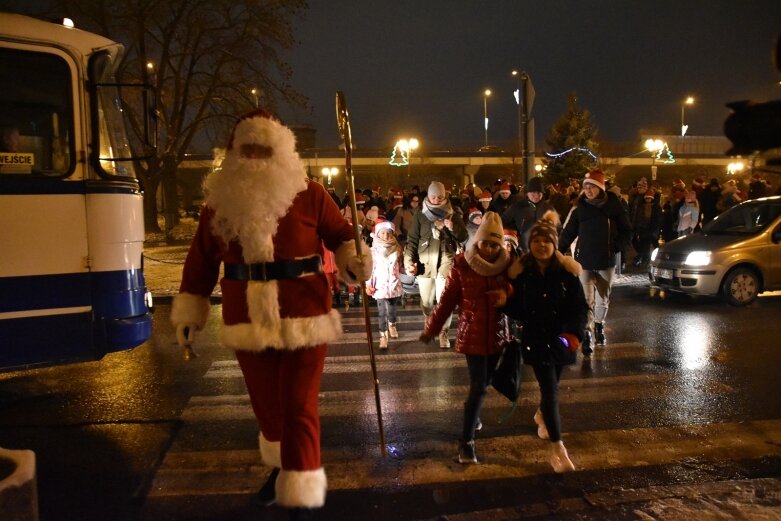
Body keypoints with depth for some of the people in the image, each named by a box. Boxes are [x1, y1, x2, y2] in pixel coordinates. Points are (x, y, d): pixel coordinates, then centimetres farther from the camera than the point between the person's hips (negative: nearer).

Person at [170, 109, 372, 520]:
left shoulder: (308, 194, -6)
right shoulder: (220, 200, 4)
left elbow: (340, 234, 1)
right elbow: (202, 259, 9)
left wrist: (354, 260, -20)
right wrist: (189, 309, 11)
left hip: (302, 319, -4)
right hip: (247, 322, 4)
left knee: (299, 409, 0)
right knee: (266, 403, 19)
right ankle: (281, 469, 44)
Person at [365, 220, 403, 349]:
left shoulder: (397, 248, 2)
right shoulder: (374, 250, -5)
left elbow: (400, 266, 10)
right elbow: (369, 268, -4)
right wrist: (368, 284, -8)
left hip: (394, 284, 2)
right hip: (380, 285, -2)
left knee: (392, 310, 15)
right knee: (382, 312, -5)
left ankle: (392, 325, 44)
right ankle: (383, 335, 4)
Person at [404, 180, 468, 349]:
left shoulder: (452, 214, 7)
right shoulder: (420, 216, 3)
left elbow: (464, 237, 6)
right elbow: (412, 240, 1)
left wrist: (453, 227, -13)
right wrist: (408, 261, -9)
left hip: (445, 260, -1)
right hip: (425, 262, 1)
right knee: (426, 300, 10)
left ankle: (443, 332, 4)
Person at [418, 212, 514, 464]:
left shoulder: (507, 265, -4)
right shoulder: (462, 266, -11)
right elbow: (447, 301, -5)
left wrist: (507, 296, -21)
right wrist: (430, 329, 0)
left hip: (497, 334, 4)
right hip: (473, 335, -3)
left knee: (484, 383, 16)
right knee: (478, 387, -7)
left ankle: (472, 413, 46)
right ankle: (466, 441, 4)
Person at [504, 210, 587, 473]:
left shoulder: (567, 271, -9)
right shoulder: (521, 271, -9)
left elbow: (580, 307, -6)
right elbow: (515, 308, -2)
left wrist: (574, 333, -21)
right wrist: (507, 301, -24)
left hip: (561, 339, 2)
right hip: (535, 340, -2)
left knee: (550, 386, 19)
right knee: (550, 390, -4)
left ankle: (541, 415, 53)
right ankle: (557, 448, 9)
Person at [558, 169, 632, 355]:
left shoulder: (613, 205, -3)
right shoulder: (579, 207, -4)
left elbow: (626, 231, 6)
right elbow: (568, 232, -3)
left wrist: (616, 247, -6)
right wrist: (558, 252, -12)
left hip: (607, 261, 1)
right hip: (584, 260, -1)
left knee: (603, 299, 14)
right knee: (587, 300, -8)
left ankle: (599, 326, 37)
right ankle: (587, 335, -6)